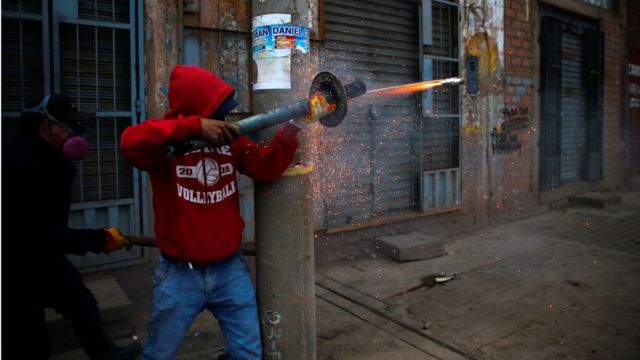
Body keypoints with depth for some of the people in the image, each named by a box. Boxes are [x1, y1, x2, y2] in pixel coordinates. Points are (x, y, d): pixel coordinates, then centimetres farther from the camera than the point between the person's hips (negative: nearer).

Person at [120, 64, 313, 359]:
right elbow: (131, 142, -30)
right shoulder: (166, 140, -10)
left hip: (230, 270, 3)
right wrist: (195, 126, -35)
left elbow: (265, 167, -5)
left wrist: (287, 134, -22)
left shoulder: (229, 138, 2)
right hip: (180, 275, -3)